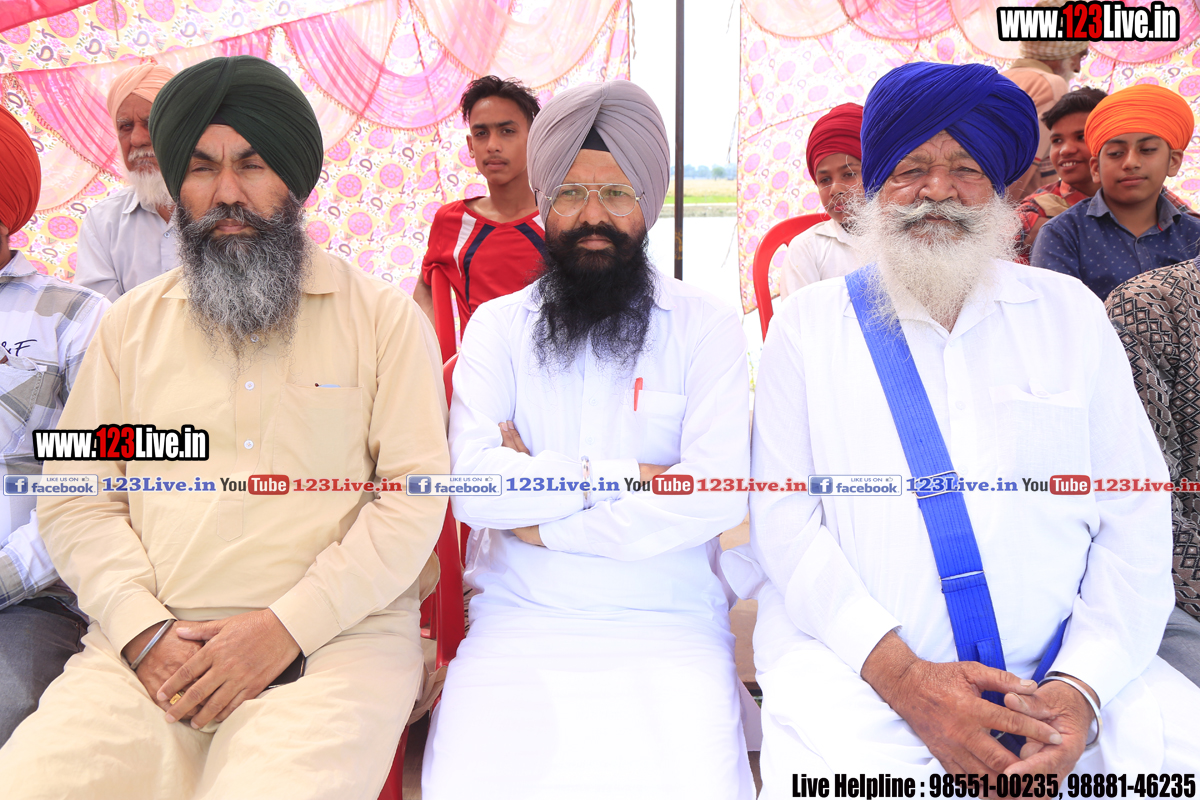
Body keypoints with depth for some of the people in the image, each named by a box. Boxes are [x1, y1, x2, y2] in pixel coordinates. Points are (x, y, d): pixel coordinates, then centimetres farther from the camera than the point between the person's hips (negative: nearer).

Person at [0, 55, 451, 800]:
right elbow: (77, 499, 10)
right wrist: (144, 630, -7)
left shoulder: (385, 316, 4)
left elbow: (415, 495, -3)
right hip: (150, 645, 3)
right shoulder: (132, 322, 15)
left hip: (335, 636, -3)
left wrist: (285, 627, -13)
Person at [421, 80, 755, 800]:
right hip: (517, 623, 1)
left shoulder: (705, 326, 2)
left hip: (668, 629, -1)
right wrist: (628, 477, -10)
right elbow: (472, 484, -9)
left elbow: (719, 495, -12)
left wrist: (544, 521, -9)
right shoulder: (498, 326, 6)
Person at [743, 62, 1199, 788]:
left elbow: (1136, 518, 4)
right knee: (830, 766, -29)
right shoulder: (808, 325, 4)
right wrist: (900, 675, -15)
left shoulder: (1070, 312, 10)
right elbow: (783, 521, -3)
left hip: (1064, 671, 3)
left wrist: (1082, 685, -10)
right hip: (857, 666, -2)